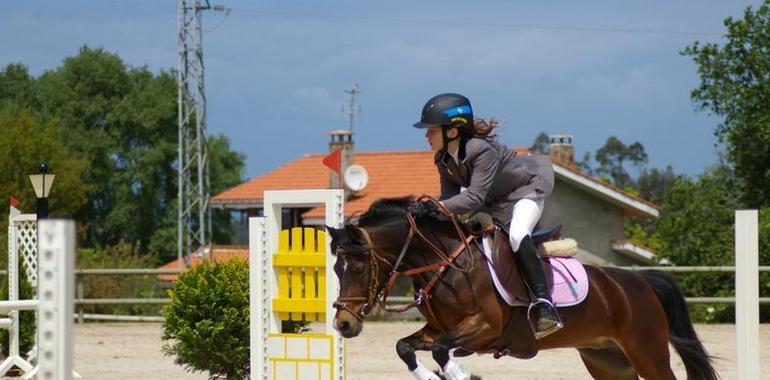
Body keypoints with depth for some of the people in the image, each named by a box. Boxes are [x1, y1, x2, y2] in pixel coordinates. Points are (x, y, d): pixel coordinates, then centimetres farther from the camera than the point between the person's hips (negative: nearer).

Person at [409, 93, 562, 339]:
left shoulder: (482, 150, -35)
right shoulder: (443, 160, -8)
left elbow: (475, 198, -40)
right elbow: (450, 197, -8)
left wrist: (434, 207, -49)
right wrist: (427, 210, -28)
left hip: (528, 187, -10)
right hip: (496, 201, 10)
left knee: (517, 236, -33)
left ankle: (545, 306, -37)